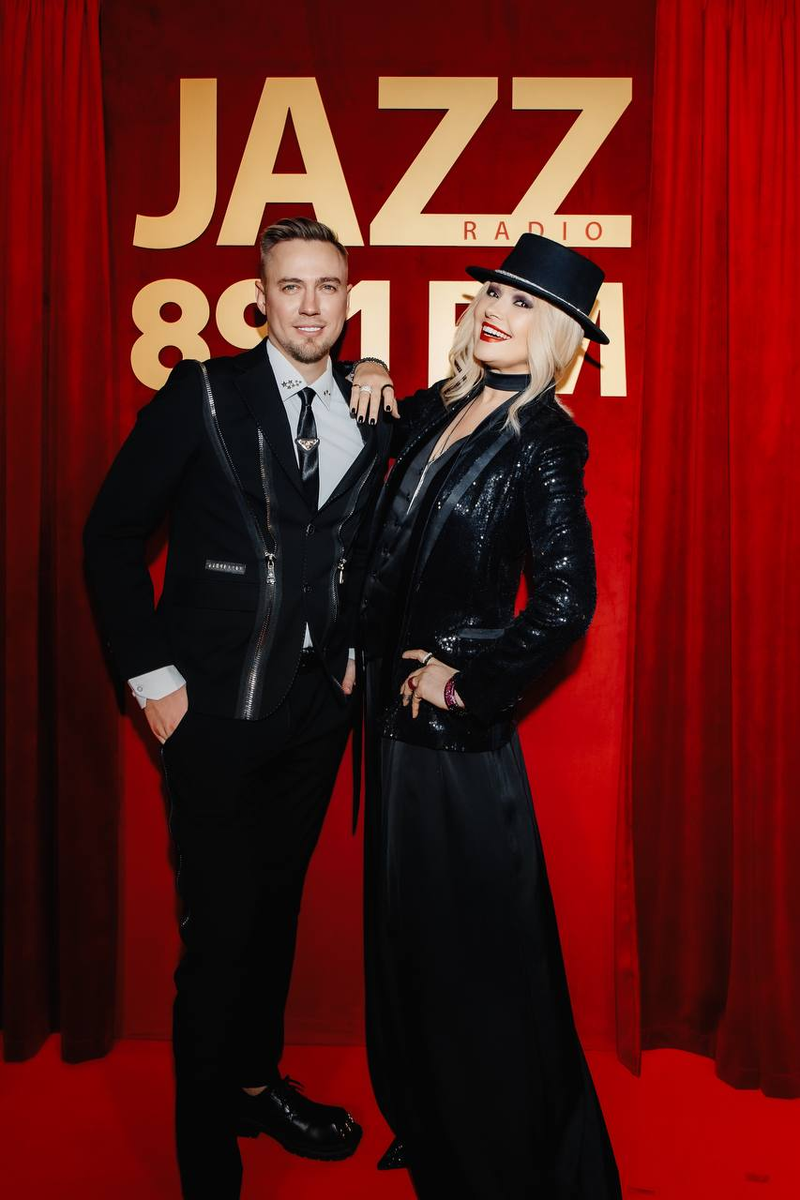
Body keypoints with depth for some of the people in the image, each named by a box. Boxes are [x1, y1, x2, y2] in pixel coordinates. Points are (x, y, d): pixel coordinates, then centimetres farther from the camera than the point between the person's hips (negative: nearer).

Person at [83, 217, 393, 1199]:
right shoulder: (204, 393, -7)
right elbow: (111, 532, -5)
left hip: (317, 705, 5)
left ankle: (256, 1082, 40)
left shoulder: (370, 412, 6)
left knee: (278, 906, 18)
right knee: (220, 927, 1)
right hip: (215, 704, -4)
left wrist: (354, 646, 10)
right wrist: (151, 674, -9)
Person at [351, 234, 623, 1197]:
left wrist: (462, 676, -12)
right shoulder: (437, 410, 5)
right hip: (396, 704, 8)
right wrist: (372, 389, 8)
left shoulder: (542, 439, -14)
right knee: (406, 926, 19)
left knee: (473, 941, 6)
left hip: (460, 721, -7)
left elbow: (565, 604, -19)